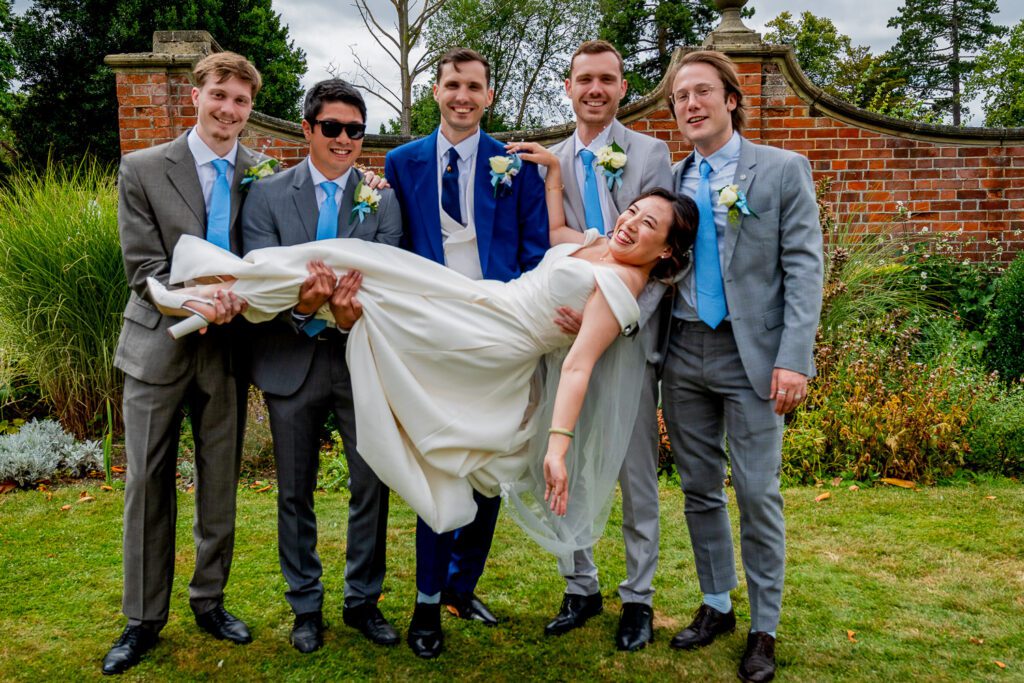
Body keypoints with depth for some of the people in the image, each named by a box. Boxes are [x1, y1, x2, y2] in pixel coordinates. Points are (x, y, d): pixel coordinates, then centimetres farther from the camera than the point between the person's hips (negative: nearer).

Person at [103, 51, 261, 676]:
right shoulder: (144, 169, -2)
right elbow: (143, 266, -7)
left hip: (228, 347, 2)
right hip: (159, 344, -1)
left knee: (221, 482, 11)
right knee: (149, 483, 5)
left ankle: (209, 600, 29)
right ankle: (145, 619, 20)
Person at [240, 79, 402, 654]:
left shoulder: (383, 199, 3)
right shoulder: (268, 194, 1)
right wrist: (298, 305, -30)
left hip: (363, 357, 1)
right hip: (293, 361, 0)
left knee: (372, 485, 7)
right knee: (296, 492, 11)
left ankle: (364, 600, 26)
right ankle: (306, 605, 29)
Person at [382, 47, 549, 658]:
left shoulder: (517, 164, 5)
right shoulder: (402, 163, 7)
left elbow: (536, 247, 3)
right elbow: (392, 248, 8)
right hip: (431, 332, -1)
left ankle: (462, 583, 27)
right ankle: (429, 600, 16)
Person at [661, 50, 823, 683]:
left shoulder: (784, 170, -1)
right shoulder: (672, 180, 11)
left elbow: (804, 269, -7)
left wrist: (794, 359, -16)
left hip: (751, 356, -4)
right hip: (685, 353, 4)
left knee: (758, 494, 0)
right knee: (700, 489, 12)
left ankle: (764, 629, 16)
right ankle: (716, 606, 29)